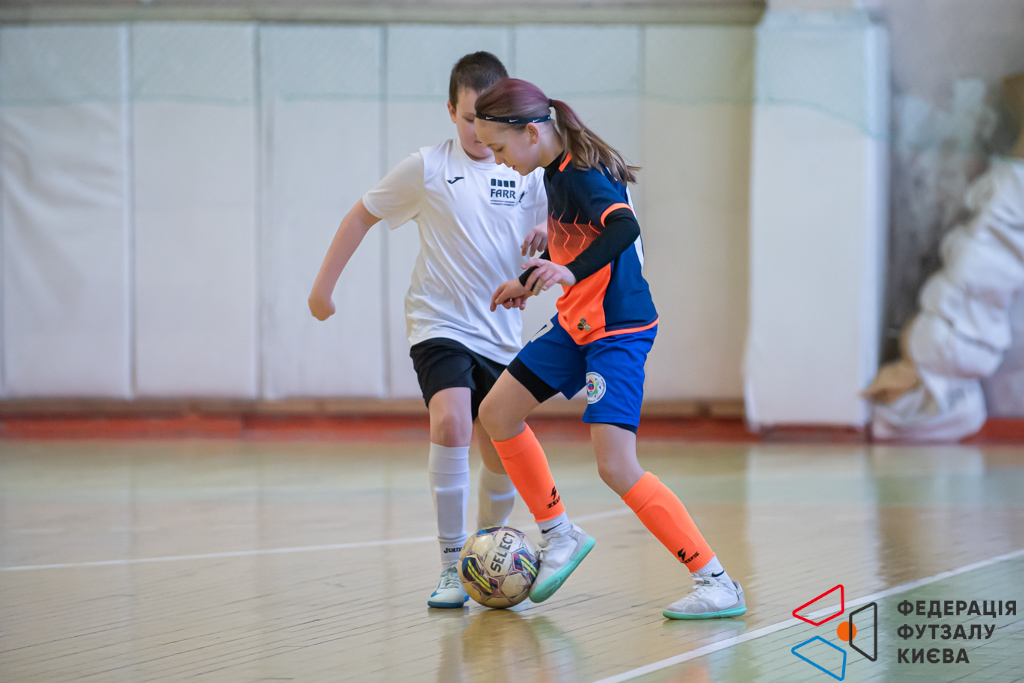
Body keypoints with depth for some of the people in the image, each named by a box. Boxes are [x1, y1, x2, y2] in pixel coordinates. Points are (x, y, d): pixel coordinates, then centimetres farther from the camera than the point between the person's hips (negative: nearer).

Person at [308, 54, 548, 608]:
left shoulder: (527, 175, 2)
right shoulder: (426, 168, -4)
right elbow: (363, 215, 7)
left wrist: (549, 236, -19)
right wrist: (324, 285, 6)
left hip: (500, 334, 4)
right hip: (439, 327, -4)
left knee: (503, 458, 7)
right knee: (451, 423, -26)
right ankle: (452, 567, -20)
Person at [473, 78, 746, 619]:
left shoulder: (583, 177, -21)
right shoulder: (556, 171, 8)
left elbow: (624, 228, -39)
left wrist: (573, 273, -50)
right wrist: (530, 280, 33)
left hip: (618, 331, -10)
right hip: (576, 325, 10)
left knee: (616, 467, -18)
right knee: (497, 413, 12)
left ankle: (716, 582, -15)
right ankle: (558, 535, 24)